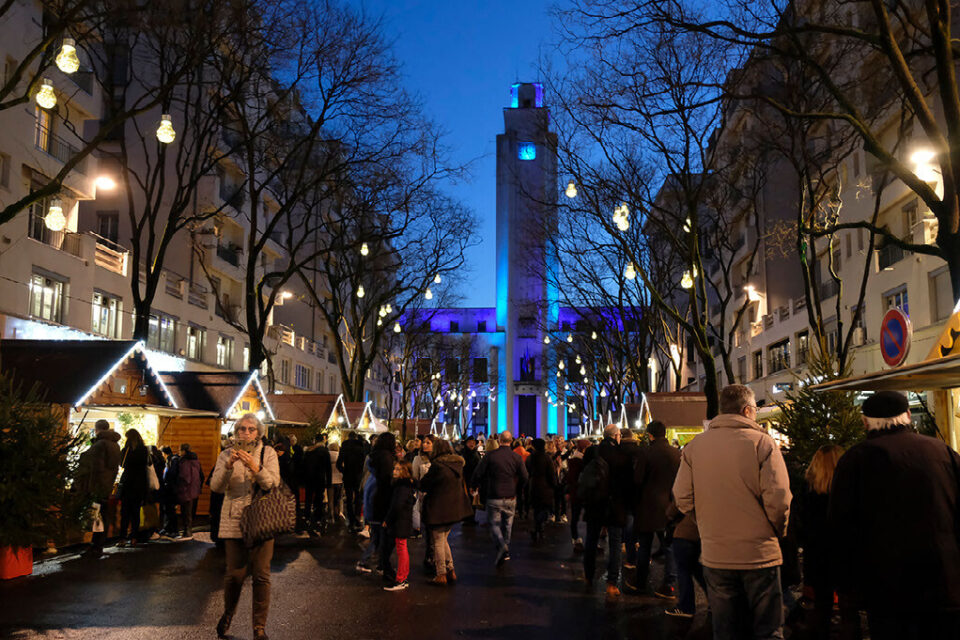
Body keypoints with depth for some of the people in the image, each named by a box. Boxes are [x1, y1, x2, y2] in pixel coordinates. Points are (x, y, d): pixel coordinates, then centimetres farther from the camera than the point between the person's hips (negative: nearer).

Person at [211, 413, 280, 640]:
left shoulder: (268, 453, 3)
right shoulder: (227, 454, 7)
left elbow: (273, 484, -8)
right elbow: (216, 486, -5)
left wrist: (254, 467, -22)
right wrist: (228, 465, -21)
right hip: (235, 520, 1)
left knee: (261, 574, -1)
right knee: (235, 573, 1)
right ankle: (228, 614, 30)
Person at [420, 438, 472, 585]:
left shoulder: (437, 466, -19)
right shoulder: (458, 464, 3)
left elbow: (423, 485, -14)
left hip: (438, 509, -7)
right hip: (455, 508, 7)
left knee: (438, 541, 4)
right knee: (443, 539, 20)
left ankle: (441, 574, 10)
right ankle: (450, 570, 19)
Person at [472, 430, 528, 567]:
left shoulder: (490, 455, -9)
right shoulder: (517, 457, -4)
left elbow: (478, 474, -7)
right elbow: (525, 477, -3)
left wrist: (475, 484, 14)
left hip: (494, 498, -2)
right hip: (511, 498, 2)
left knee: (494, 524, 7)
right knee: (507, 525, 17)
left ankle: (501, 546, -18)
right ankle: (505, 552, 21)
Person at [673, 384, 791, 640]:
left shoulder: (694, 446, 0)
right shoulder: (762, 442, -9)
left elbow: (682, 498, -1)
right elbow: (778, 498, -14)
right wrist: (778, 531, 5)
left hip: (714, 555, 3)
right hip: (760, 554, -3)